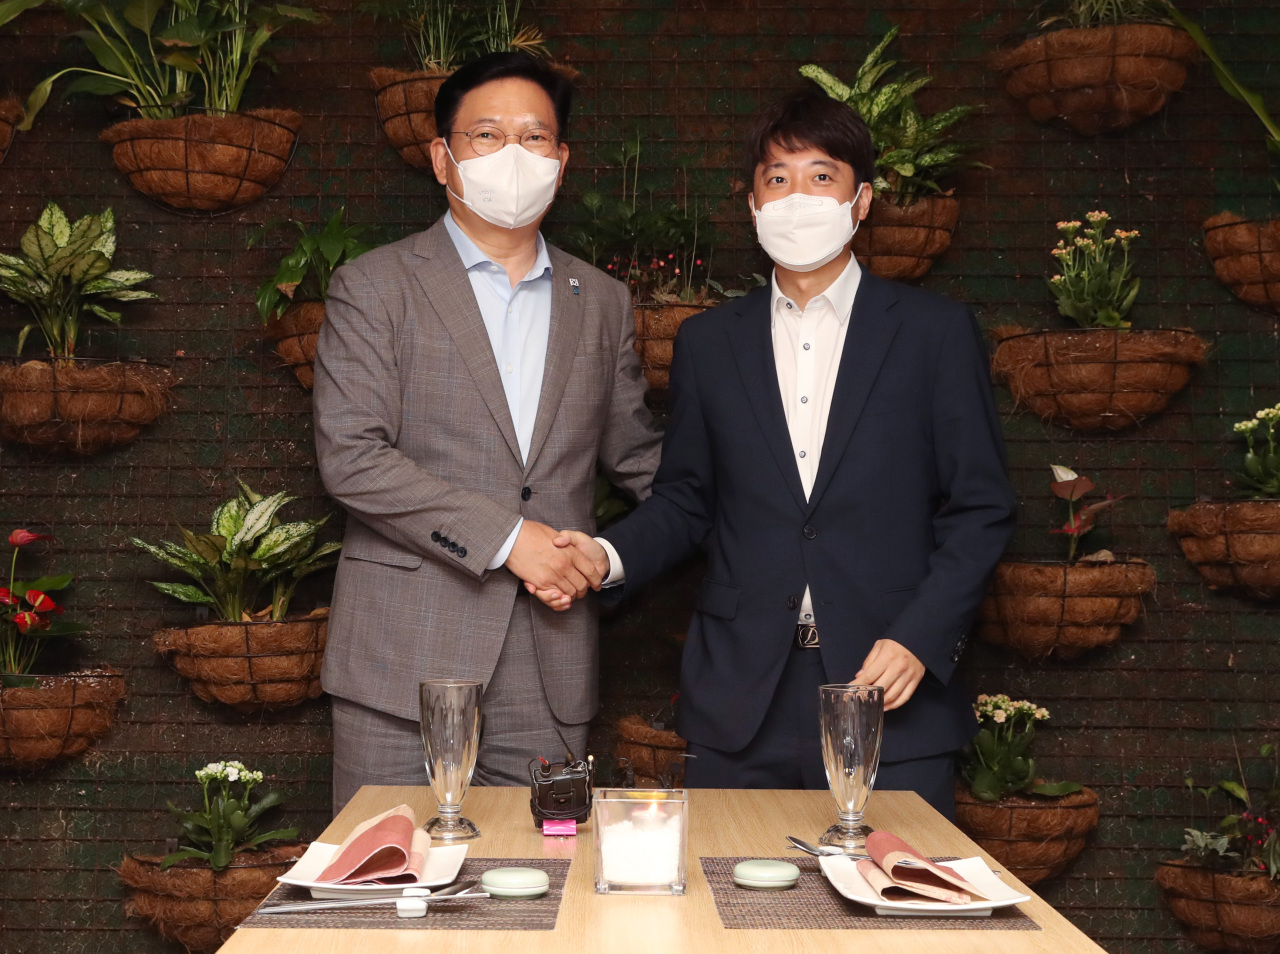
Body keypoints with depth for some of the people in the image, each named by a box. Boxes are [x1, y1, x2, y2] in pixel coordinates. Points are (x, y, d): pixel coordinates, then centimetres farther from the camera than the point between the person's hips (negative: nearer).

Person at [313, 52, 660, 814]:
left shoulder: (603, 303, 15)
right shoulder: (375, 287, 1)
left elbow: (640, 459, 21)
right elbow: (351, 457, -9)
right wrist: (504, 536, -14)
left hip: (548, 673, 3)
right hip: (405, 662, -3)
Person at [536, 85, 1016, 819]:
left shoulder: (937, 332, 4)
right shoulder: (709, 343, 13)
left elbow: (981, 510, 2)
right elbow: (685, 503, 15)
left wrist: (919, 639, -9)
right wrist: (608, 555, -5)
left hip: (891, 697, -2)